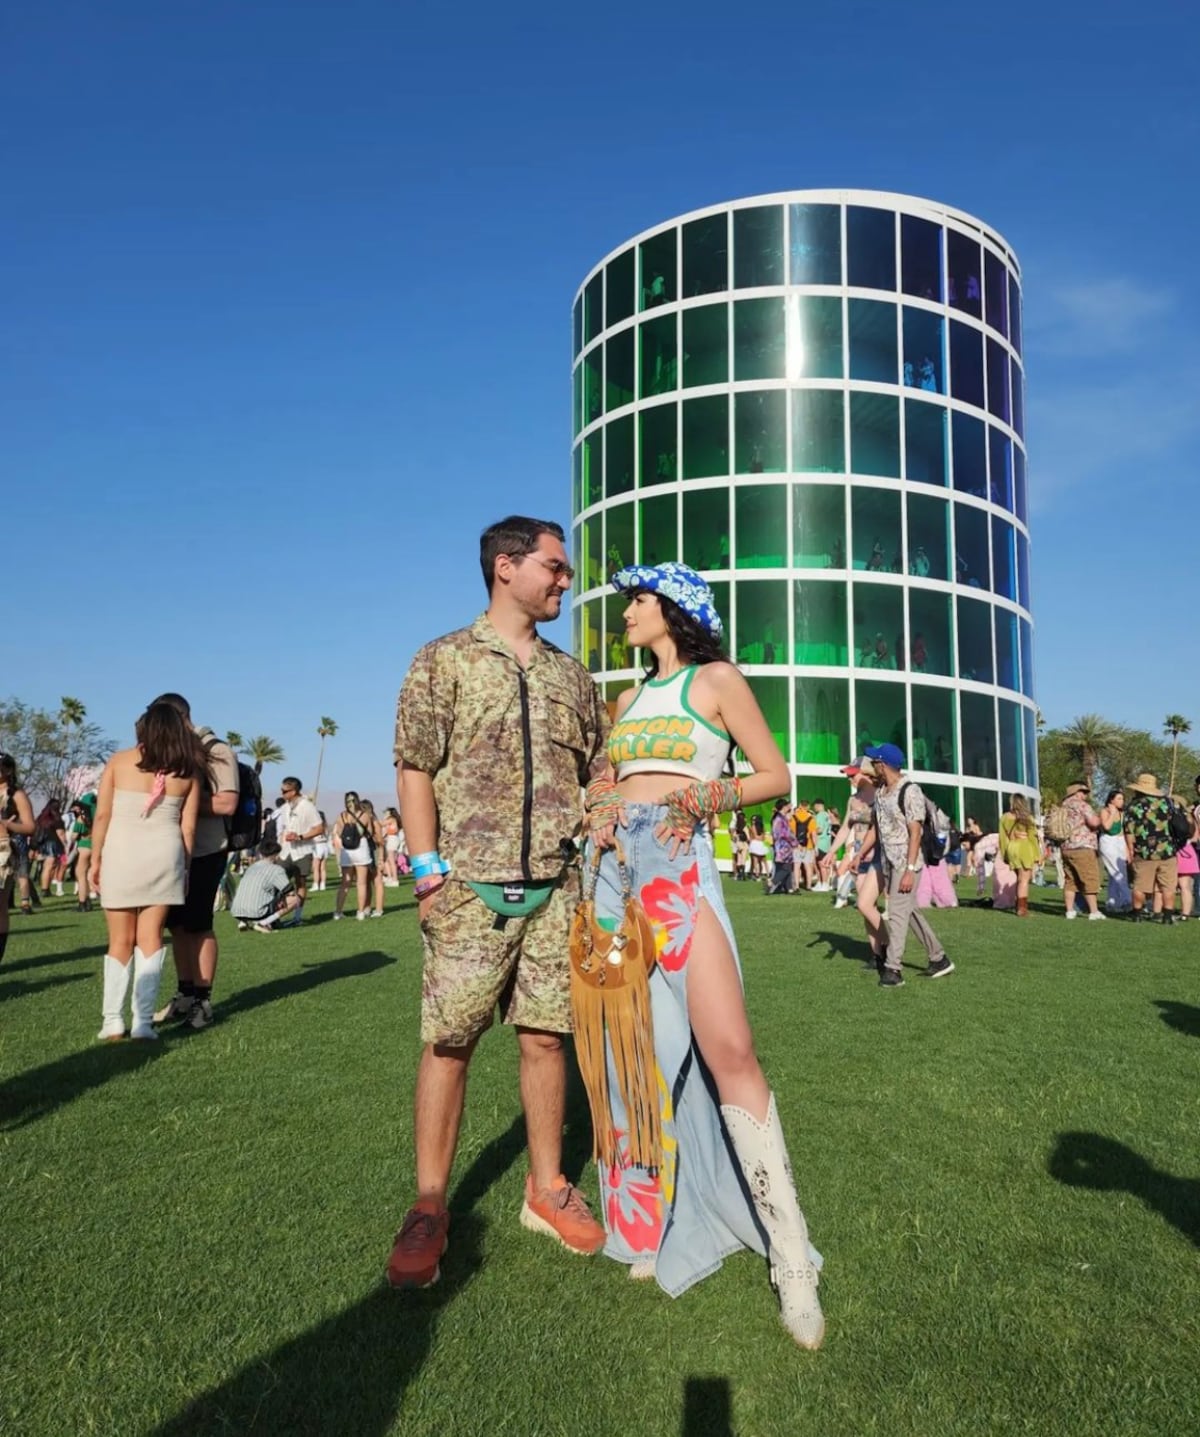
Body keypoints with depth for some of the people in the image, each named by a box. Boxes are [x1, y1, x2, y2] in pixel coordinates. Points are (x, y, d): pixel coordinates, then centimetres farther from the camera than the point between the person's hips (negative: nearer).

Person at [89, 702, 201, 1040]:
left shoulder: (119, 761, 1)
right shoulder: (188, 770, 4)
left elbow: (102, 816, -1)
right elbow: (187, 826, 2)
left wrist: (95, 860, 6)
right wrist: (184, 866, 9)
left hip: (121, 854, -1)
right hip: (164, 854, 1)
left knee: (121, 941, 8)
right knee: (150, 938, 5)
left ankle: (112, 1022, 7)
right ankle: (143, 1022, 1)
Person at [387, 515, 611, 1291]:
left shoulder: (572, 674, 13)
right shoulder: (444, 659, 1)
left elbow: (598, 774, 16)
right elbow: (416, 768, -3)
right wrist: (429, 869, -9)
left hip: (556, 887, 4)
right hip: (471, 887, -3)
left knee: (545, 1036, 9)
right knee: (448, 1042, 2)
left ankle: (548, 1187, 24)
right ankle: (430, 1205, 16)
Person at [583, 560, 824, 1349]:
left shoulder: (717, 679, 4)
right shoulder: (630, 698, 20)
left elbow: (775, 774, 3)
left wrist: (706, 797, -12)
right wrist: (602, 808, 3)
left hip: (679, 863, -6)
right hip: (617, 865, 6)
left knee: (729, 1050, -15)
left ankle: (792, 1258, -7)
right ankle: (651, 1223, 21)